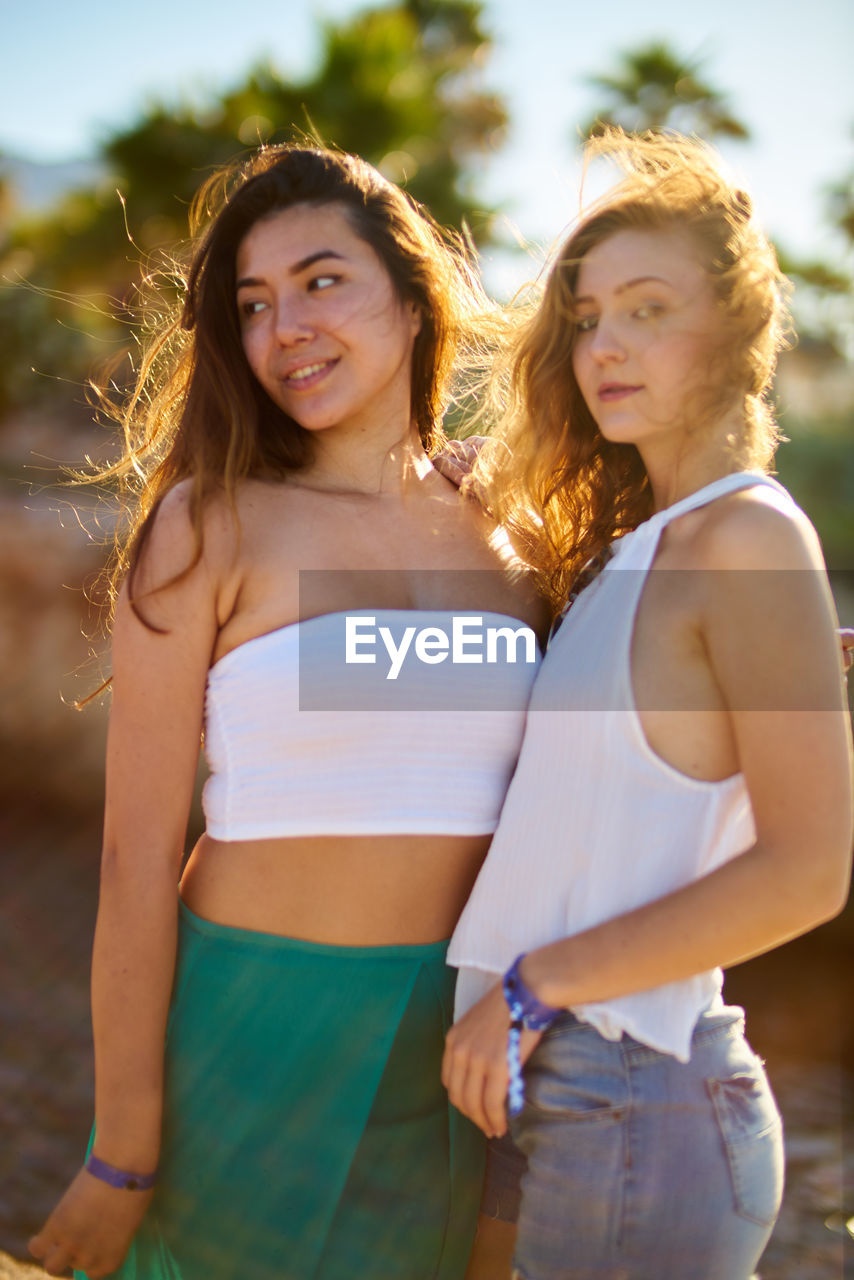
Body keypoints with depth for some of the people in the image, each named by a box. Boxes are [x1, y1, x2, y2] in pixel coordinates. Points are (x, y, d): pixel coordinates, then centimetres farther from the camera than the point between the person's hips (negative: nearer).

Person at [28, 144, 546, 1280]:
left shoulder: (504, 544, 4)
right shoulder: (207, 529, -8)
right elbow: (137, 856, -10)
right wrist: (122, 1156, -10)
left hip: (450, 1061, 4)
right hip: (252, 1042, -3)